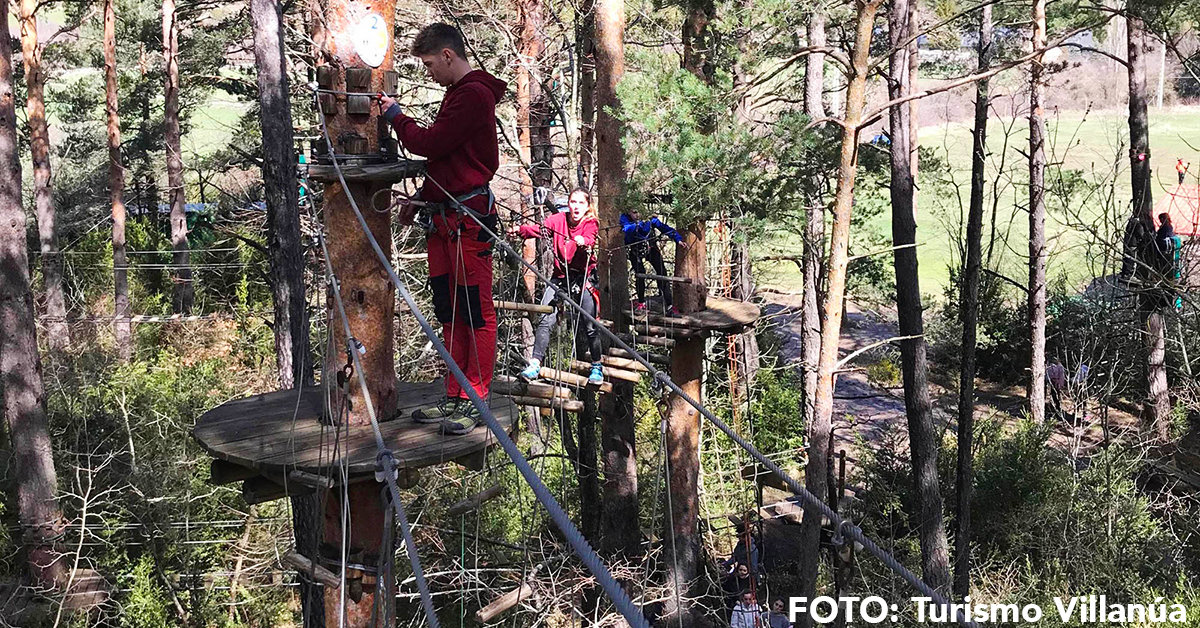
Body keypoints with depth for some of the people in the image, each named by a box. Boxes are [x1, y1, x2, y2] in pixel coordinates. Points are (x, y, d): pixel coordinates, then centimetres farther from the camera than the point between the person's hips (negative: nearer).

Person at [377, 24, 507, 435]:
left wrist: (395, 116, -1)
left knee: (476, 312, -4)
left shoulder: (473, 95, -12)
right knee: (449, 313, 12)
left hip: (468, 217, -10)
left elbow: (429, 143, -17)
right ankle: (455, 399, 19)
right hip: (443, 217, 10)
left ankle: (476, 403, 1)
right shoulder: (457, 94, 21)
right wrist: (420, 200, 19)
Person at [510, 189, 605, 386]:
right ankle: (535, 364, -8)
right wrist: (520, 229, -35)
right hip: (560, 277, 2)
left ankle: (597, 367, 12)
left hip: (583, 279, -2)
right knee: (545, 320, -11)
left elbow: (589, 239, -26)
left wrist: (583, 241, -50)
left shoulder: (591, 223, -5)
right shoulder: (559, 219, 0)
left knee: (589, 325, -4)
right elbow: (540, 229, -16)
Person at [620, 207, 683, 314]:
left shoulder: (650, 219, -19)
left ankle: (668, 305, -6)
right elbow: (628, 229, -39)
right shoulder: (625, 218, -20)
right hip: (635, 251, -1)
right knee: (640, 273, -18)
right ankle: (641, 302, 3)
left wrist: (678, 239, -25)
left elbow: (664, 228, -16)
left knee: (662, 272, -10)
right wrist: (642, 222, -50)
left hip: (651, 249, 1)